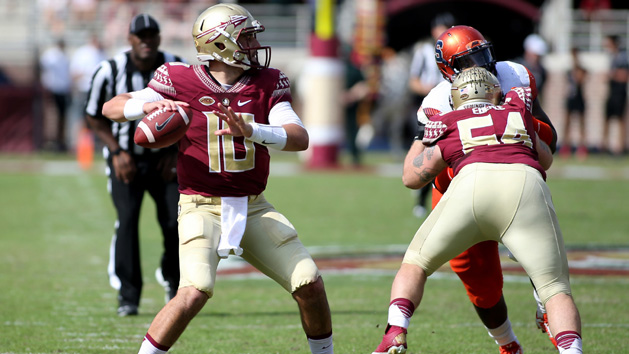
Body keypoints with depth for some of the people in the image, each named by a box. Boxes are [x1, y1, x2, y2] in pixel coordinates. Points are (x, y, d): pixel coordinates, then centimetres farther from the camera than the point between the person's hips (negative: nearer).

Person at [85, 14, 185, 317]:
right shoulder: (111, 72, -14)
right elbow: (94, 117, -1)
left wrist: (175, 152, -3)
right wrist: (117, 151, -10)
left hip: (163, 158, 2)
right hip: (125, 158, -2)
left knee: (177, 222, -8)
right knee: (127, 220, -15)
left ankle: (171, 279, 21)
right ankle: (127, 297, -7)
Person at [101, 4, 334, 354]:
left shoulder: (267, 84, 1)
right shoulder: (181, 82, -7)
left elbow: (300, 138, -13)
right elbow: (112, 107, -6)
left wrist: (249, 131, -31)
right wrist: (146, 105, -29)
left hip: (254, 207, 4)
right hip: (202, 207, -4)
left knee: (310, 285, -1)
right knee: (196, 291, -26)